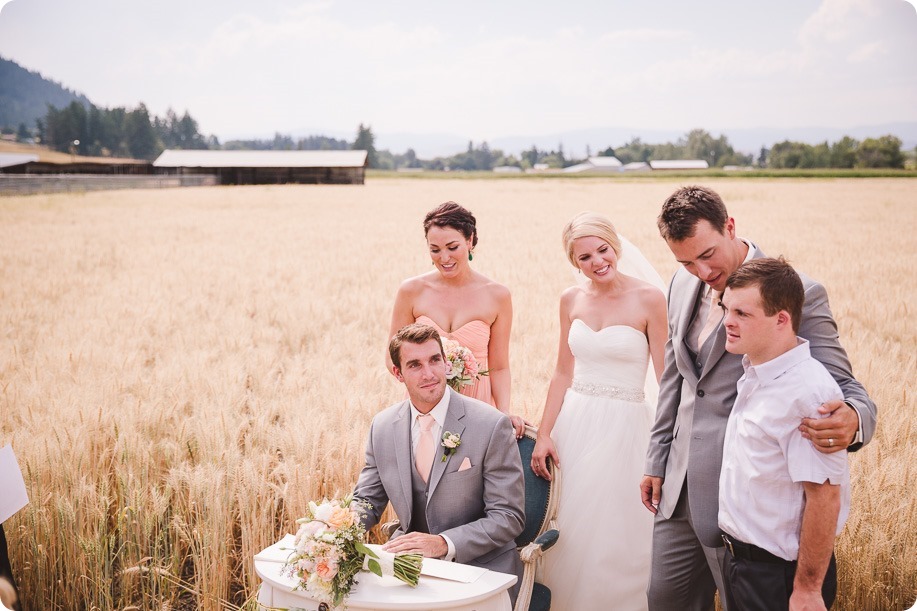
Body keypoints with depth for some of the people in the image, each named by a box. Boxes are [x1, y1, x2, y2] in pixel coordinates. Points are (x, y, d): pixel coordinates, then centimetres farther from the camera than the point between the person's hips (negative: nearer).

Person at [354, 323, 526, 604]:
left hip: (479, 567, -4)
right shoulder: (382, 427, 2)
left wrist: (443, 543, -25)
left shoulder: (491, 425, -13)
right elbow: (367, 502, 10)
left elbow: (508, 516, -12)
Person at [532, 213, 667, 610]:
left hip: (624, 427, -4)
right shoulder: (571, 300, 4)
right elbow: (563, 373, 9)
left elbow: (665, 377, -8)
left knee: (616, 538, 3)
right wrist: (544, 435, 3)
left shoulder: (648, 298, -9)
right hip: (574, 423, 4)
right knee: (570, 535, 12)